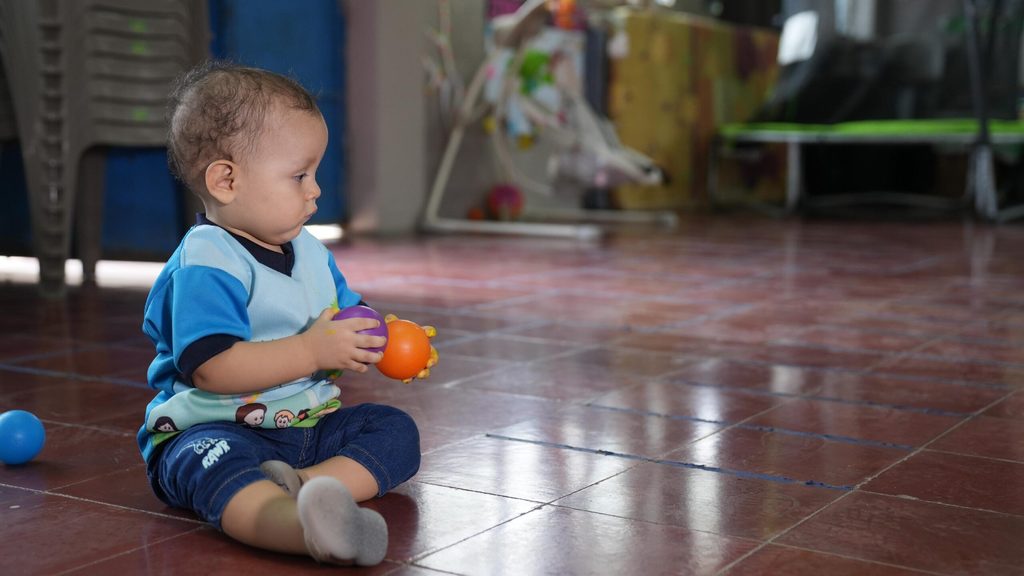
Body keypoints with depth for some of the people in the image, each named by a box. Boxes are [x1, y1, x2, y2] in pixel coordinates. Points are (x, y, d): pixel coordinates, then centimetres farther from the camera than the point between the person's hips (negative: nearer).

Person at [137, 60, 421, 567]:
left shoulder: (309, 250, 11)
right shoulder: (204, 264, -16)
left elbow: (348, 319, 23)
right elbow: (211, 367, -27)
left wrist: (386, 339, -1)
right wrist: (312, 351, -25)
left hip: (310, 424, 8)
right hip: (214, 429, -8)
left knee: (396, 429, -5)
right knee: (211, 463, -38)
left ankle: (305, 483, -33)